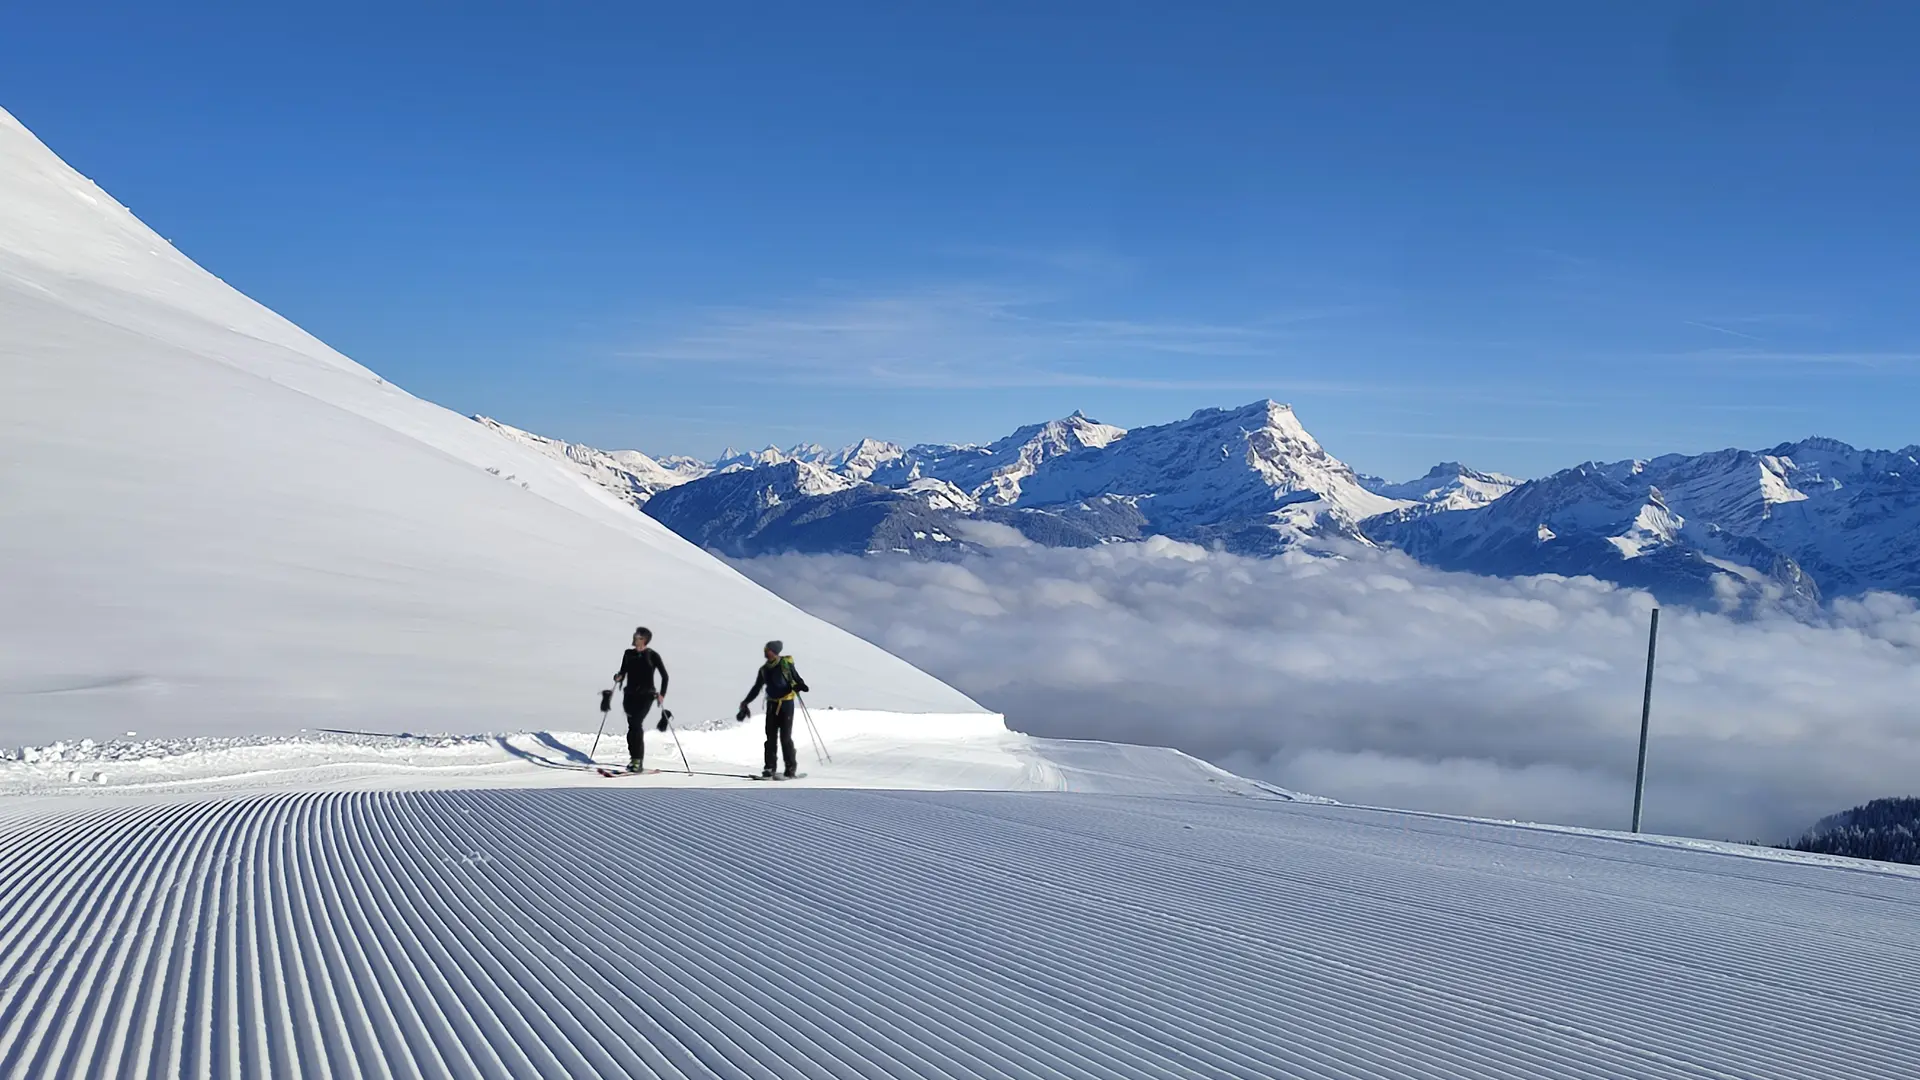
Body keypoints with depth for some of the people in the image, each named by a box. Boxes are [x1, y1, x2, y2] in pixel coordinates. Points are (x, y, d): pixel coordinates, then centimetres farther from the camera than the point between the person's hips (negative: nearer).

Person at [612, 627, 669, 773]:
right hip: (630, 694, 4)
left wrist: (662, 694, -7)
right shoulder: (629, 654, 10)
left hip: (646, 695, -4)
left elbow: (664, 676, 2)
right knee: (633, 725, 1)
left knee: (636, 724, -18)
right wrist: (619, 677, -7)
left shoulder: (652, 655, -2)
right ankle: (635, 758, 9)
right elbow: (623, 671, 16)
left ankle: (637, 760, -18)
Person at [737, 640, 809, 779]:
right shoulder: (764, 669, 9)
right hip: (772, 704, 5)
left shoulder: (786, 663, -5)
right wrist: (745, 704, 17)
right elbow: (756, 689, 18)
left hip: (786, 703, -5)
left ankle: (791, 767, 4)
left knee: (785, 737, -6)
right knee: (771, 737, 0)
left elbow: (796, 678, -5)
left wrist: (800, 685, -28)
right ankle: (769, 768, 2)